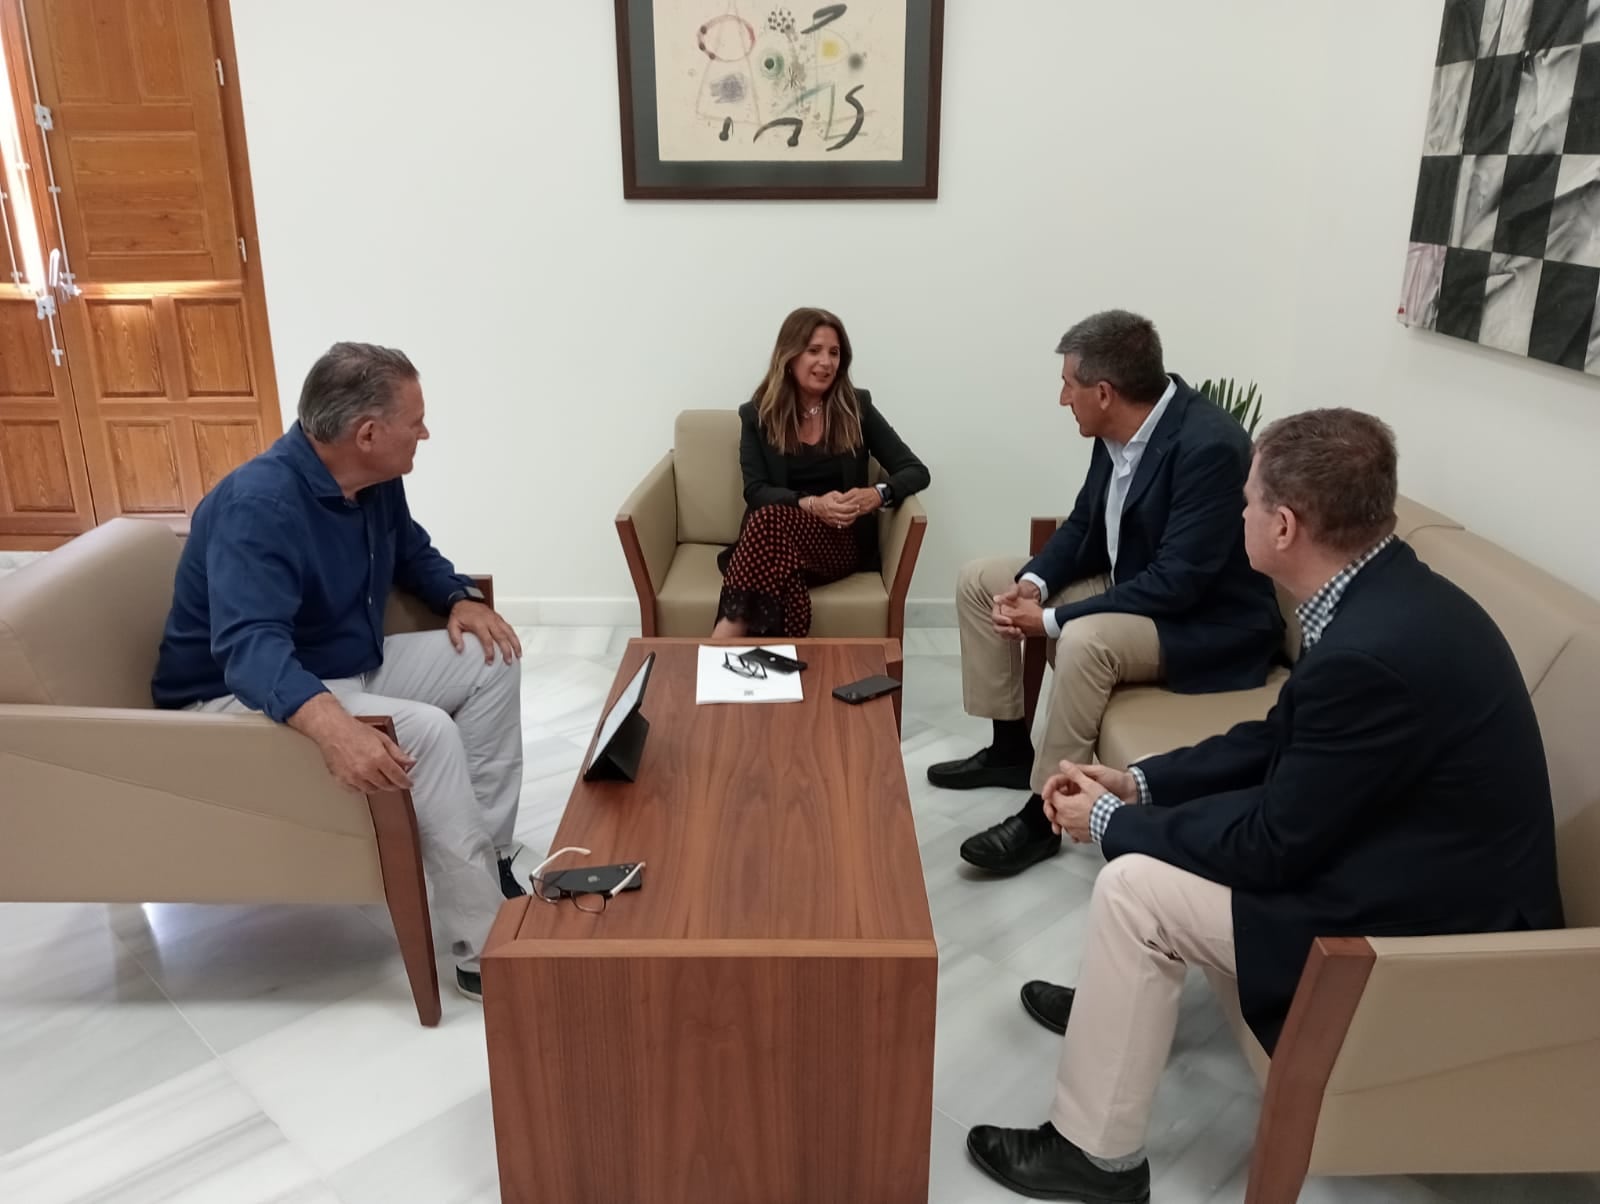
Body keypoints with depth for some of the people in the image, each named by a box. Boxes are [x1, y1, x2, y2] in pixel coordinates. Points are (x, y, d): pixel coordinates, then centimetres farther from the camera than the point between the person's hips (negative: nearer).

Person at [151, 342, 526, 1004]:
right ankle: (486, 951, -23)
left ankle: (490, 856, -2)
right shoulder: (259, 504, -30)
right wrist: (335, 727, -59)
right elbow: (250, 648, -42)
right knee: (427, 732, -31)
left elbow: (412, 551, 18)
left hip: (351, 666, 9)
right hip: (244, 696, -9)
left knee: (491, 661, -3)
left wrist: (460, 598, -3)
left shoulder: (375, 481, -3)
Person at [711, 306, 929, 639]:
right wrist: (812, 504, -23)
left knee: (772, 521, -33)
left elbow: (916, 471, 3)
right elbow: (756, 492, -3)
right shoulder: (757, 414, 7)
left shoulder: (857, 407, 7)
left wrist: (877, 494, -20)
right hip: (775, 537, 1)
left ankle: (722, 650, -41)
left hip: (843, 540, 0)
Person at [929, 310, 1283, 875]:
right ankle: (1011, 747, 14)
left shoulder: (1209, 446, -29)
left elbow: (1177, 582, -31)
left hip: (1206, 621, -9)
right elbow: (1083, 524, 7)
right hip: (1128, 585, 9)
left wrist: (1052, 619, -28)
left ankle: (1041, 815, -20)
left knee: (1085, 641, -37)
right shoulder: (1119, 429, -5)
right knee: (980, 581, 5)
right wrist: (1034, 582, -12)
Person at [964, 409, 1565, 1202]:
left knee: (1134, 886, -13)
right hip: (1409, 856, 10)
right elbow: (1281, 740, 10)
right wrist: (1138, 784, 3)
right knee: (1167, 815, 15)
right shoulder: (1383, 594, -1)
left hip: (1430, 924, -10)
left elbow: (1273, 845, -22)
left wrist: (1113, 824, -9)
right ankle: (1117, 1001, 36)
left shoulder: (1373, 651, -31)